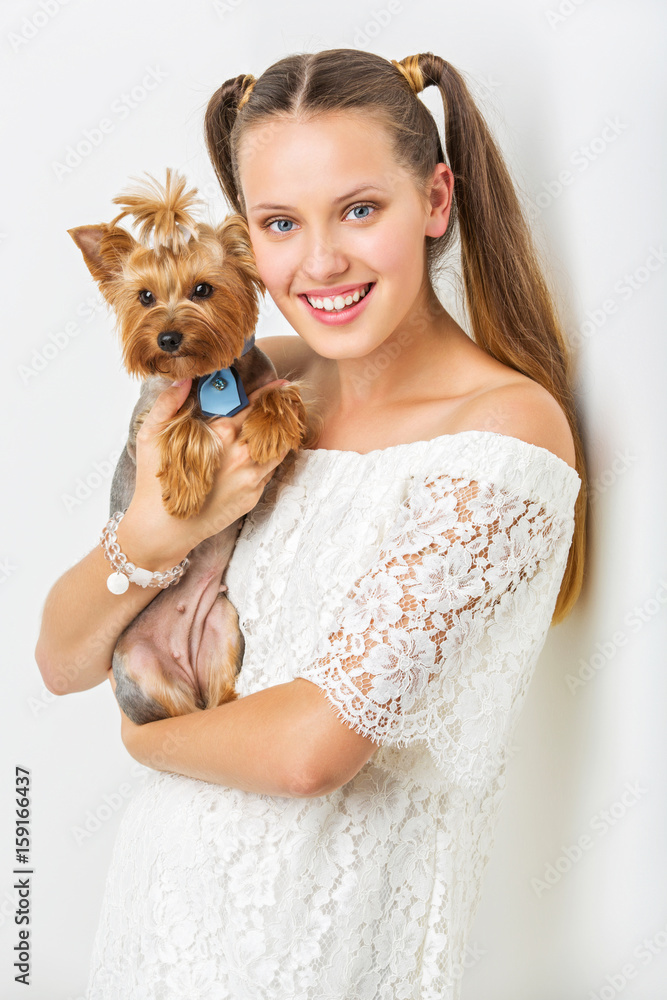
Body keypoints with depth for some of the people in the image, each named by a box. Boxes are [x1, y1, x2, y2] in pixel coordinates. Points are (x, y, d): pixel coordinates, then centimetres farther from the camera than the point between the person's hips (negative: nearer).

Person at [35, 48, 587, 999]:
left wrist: (148, 733, -5)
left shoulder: (508, 426, -20)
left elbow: (313, 747, -23)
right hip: (167, 879, 5)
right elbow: (64, 660, -1)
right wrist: (151, 533, -20)